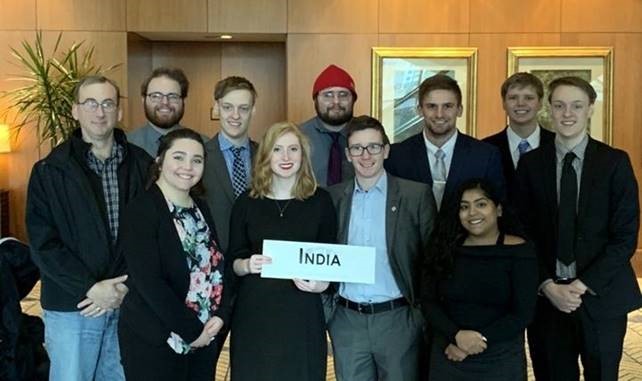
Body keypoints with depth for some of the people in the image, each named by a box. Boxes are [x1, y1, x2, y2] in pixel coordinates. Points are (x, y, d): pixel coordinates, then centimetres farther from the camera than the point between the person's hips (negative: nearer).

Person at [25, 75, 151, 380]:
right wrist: (91, 288, -14)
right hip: (72, 308, -2)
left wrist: (125, 287, -10)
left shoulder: (141, 164, 3)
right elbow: (43, 244, -6)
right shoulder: (50, 171, -1)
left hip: (127, 300, 2)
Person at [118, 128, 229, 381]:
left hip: (204, 338, 6)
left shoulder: (202, 209, 9)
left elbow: (217, 268, 9)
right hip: (154, 341, -6)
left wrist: (219, 316, -7)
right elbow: (148, 282, -19)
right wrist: (191, 330, -16)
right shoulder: (141, 210, -12)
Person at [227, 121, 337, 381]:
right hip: (254, 312, 1)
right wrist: (247, 265, -14)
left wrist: (323, 283, -11)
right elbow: (233, 260, 7)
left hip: (302, 313, 0)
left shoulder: (320, 201, 2)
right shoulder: (246, 203, 3)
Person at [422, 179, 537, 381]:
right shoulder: (446, 249, 2)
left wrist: (474, 343, -15)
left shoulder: (519, 251, -6)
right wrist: (457, 335, -17)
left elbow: (522, 313, -10)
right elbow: (428, 302, -1)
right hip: (448, 355, 2)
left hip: (501, 361, -2)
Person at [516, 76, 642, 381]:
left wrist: (584, 284, -12)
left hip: (601, 295, -1)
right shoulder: (531, 163, 1)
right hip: (546, 295, 1)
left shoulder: (615, 162, -3)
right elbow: (525, 232, 2)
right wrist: (547, 285, -9)